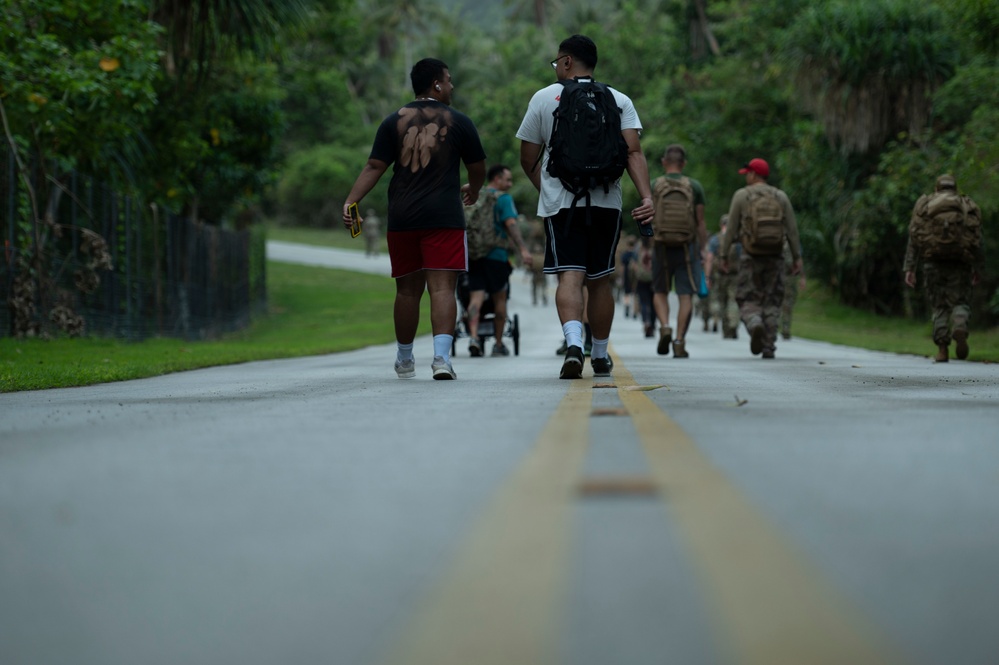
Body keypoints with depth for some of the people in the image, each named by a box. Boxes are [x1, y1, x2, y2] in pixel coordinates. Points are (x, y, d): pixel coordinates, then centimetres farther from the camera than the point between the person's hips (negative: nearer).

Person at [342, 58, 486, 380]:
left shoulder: (394, 122, 7)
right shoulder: (458, 122, 3)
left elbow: (374, 167, -2)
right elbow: (478, 168, 11)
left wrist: (351, 200, -5)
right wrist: (473, 191, 31)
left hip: (402, 219, 3)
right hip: (444, 218, -3)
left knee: (407, 290, 13)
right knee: (442, 287, -6)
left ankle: (404, 361, 25)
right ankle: (442, 356, -21)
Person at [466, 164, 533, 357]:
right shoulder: (504, 198, -3)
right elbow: (511, 224, -17)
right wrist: (523, 249, -25)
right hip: (496, 255, -4)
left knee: (476, 298, -2)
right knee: (499, 299, 9)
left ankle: (473, 336, -24)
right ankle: (498, 344, 15)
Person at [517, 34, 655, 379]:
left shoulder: (544, 98, 4)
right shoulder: (619, 101, 7)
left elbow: (528, 159, 8)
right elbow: (633, 152, -7)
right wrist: (646, 197, -13)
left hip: (560, 203, -2)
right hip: (606, 202, 2)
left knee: (570, 276, -9)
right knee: (600, 280, 13)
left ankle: (573, 342, -33)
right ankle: (600, 356, 23)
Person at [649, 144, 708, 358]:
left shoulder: (654, 186, 1)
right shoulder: (694, 187, 1)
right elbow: (700, 223, -1)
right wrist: (704, 248, 6)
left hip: (661, 246, 1)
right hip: (686, 247, 0)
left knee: (660, 292, 15)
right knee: (685, 295, 2)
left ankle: (664, 327, -8)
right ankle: (680, 341, -6)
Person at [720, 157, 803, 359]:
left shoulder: (741, 196, -1)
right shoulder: (781, 197, 6)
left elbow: (731, 229, -1)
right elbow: (792, 229, 2)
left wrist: (724, 255, 6)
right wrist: (797, 258, 5)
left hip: (750, 257, -2)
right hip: (774, 257, 2)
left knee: (748, 303, 4)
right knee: (771, 303, 9)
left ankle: (755, 325, -28)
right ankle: (768, 347, 0)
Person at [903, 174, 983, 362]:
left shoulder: (924, 205, 13)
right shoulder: (969, 207, 12)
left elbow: (913, 239, 6)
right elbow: (977, 239, 5)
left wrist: (909, 269, 4)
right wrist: (977, 269, 11)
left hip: (933, 262, 1)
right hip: (960, 262, -1)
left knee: (939, 306, 9)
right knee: (959, 302, 7)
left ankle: (942, 349, -1)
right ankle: (960, 328, -25)